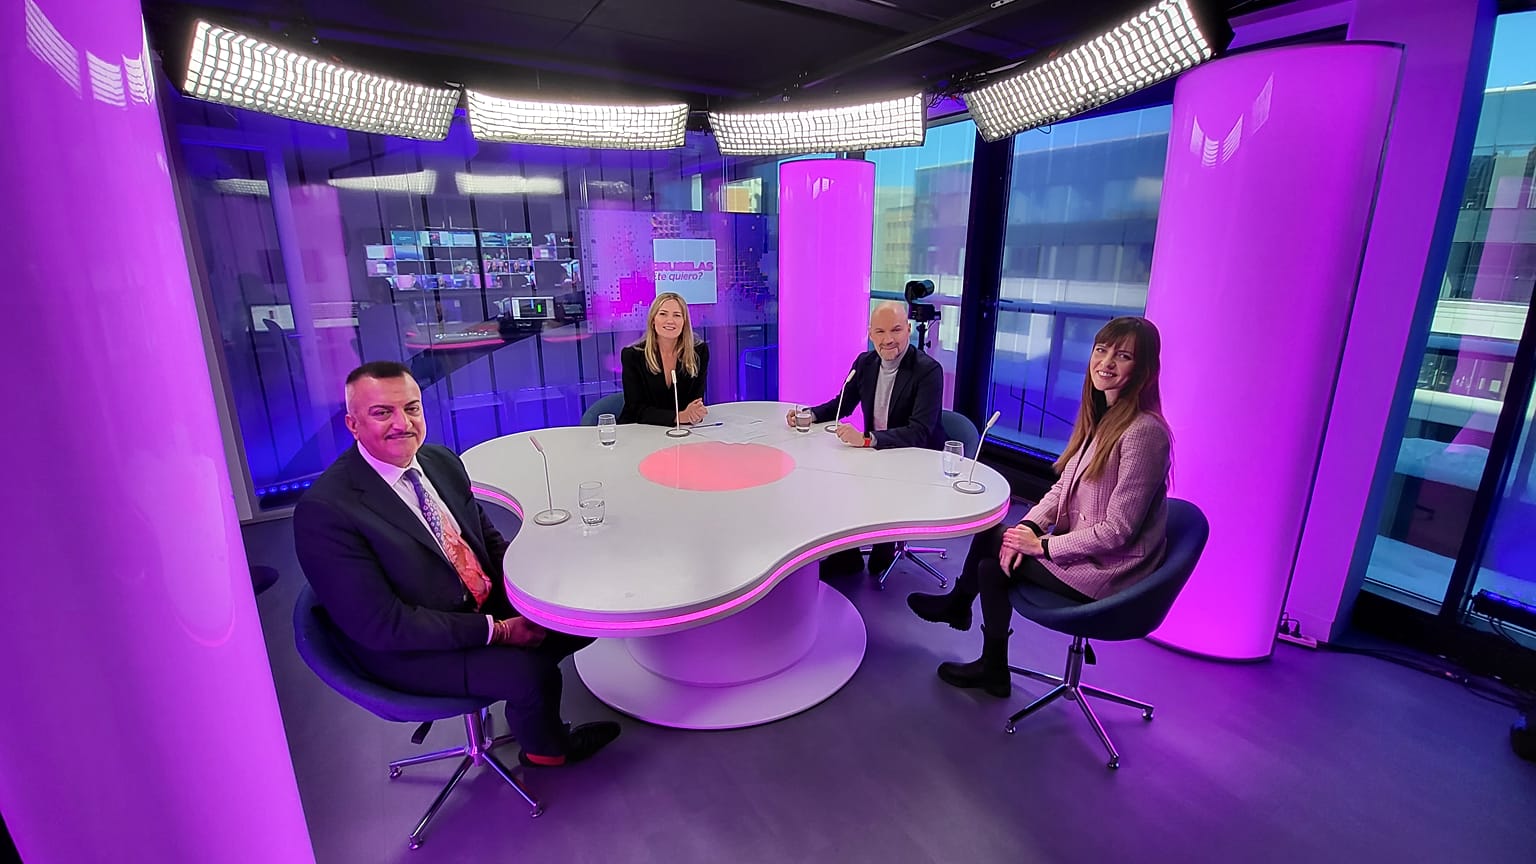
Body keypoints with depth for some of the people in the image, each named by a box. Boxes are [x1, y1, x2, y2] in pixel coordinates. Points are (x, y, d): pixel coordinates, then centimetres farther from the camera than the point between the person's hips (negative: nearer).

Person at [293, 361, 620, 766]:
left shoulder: (441, 461, -1)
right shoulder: (324, 510, -22)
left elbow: (488, 536, 10)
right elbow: (383, 625, -23)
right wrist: (496, 630, -22)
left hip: (491, 604, 7)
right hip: (407, 648, -7)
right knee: (532, 672, -25)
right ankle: (546, 750, 11)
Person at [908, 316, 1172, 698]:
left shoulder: (1144, 431, -24)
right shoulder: (1099, 415, 4)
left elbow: (1117, 530, -23)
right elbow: (1062, 487, 6)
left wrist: (1042, 546, -17)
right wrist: (1029, 526, -9)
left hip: (1106, 572, -8)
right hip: (1082, 548, 8)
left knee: (990, 558, -7)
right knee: (990, 535, 2)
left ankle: (957, 605, 24)